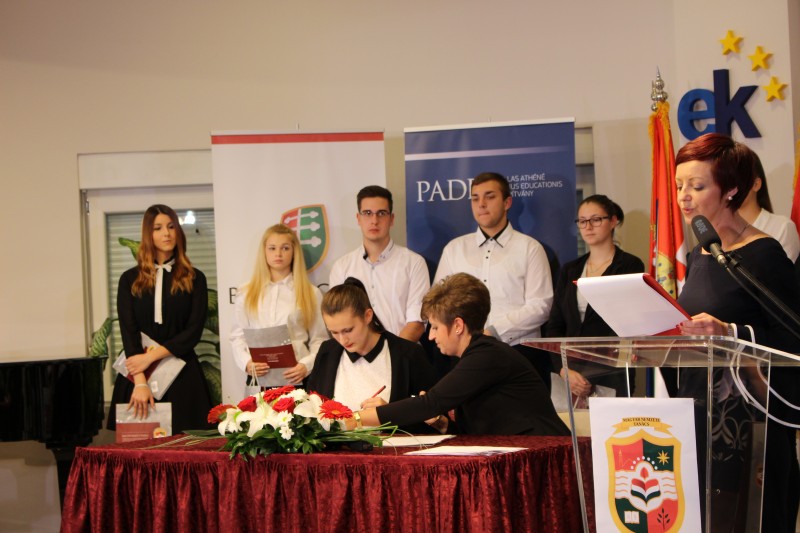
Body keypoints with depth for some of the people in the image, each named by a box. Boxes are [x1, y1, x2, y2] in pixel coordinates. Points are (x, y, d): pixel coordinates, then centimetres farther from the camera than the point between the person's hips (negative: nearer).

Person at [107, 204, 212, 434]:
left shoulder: (194, 279, 8)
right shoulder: (130, 279, 8)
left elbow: (194, 331, -1)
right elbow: (128, 331, -2)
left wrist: (151, 356, -12)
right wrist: (140, 382, -15)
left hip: (181, 377, 0)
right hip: (137, 374, 0)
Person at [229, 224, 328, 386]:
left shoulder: (311, 293, 8)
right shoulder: (246, 294, 12)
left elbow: (319, 340, 4)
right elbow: (238, 337, 9)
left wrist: (306, 366, -13)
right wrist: (247, 363, -9)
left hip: (296, 378, -1)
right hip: (259, 378, 1)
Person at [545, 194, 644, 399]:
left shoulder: (630, 266, 0)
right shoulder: (570, 270, 15)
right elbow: (554, 327, 11)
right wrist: (565, 370, -6)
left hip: (611, 375, -4)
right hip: (570, 374, 4)